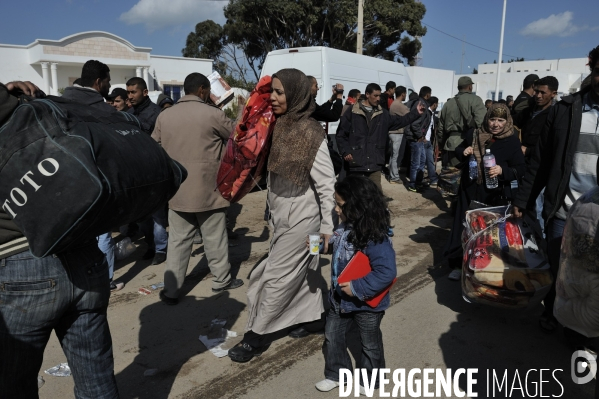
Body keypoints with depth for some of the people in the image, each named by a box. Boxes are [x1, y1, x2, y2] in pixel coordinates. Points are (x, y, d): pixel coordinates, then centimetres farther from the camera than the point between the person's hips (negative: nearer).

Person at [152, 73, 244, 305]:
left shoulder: (164, 115, 3)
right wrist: (242, 112, 24)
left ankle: (171, 291, 14)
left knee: (178, 241, 10)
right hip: (207, 190, -4)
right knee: (215, 238, 11)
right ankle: (222, 279, 26)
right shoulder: (212, 114, -11)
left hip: (177, 190, 4)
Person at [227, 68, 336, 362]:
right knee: (303, 270, 20)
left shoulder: (310, 133, -20)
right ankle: (311, 316, 38)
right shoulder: (279, 126, 1)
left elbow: (327, 184, -17)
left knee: (277, 276, 4)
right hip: (282, 215, 7)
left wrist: (327, 226, -14)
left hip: (300, 218, -7)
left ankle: (257, 336, 18)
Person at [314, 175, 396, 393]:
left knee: (370, 344, 19)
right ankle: (336, 374, 42)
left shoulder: (375, 238, -33)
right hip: (341, 299, 7)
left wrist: (357, 288, -33)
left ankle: (370, 381, 43)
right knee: (332, 336, 20)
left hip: (366, 303, -7)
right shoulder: (346, 226, -7)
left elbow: (387, 272, -36)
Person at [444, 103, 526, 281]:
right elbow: (458, 150, 14)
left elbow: (521, 168, -7)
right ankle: (458, 264, 23)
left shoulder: (512, 141, -8)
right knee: (464, 227, 9)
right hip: (470, 190, 3)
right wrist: (463, 152, -9)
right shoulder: (474, 134, 0)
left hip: (495, 194, -2)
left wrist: (503, 171, -26)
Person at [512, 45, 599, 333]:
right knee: (557, 272, 11)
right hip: (562, 212, 0)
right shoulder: (566, 109, -1)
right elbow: (540, 161, 3)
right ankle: (551, 314, 37)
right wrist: (523, 201, 3)